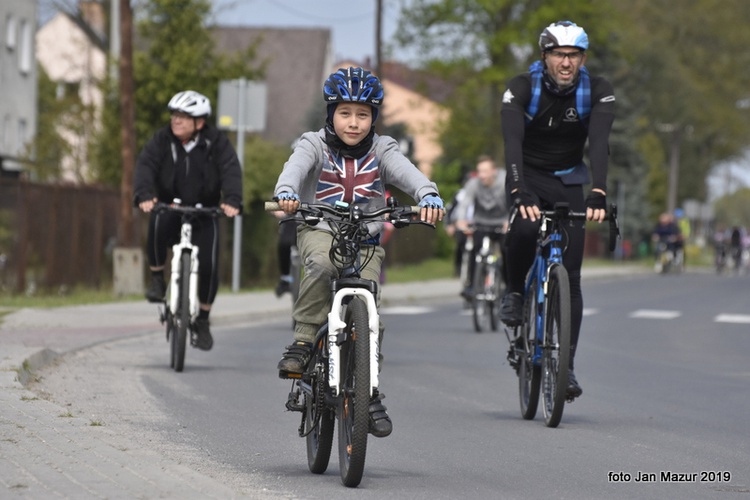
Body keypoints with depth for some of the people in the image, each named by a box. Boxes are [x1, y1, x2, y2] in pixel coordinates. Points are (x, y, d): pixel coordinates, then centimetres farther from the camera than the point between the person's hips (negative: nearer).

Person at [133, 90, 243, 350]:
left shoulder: (216, 142, -8)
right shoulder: (162, 140, -5)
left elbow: (231, 171, -20)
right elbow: (145, 166, -18)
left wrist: (232, 200, -40)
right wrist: (144, 195, -38)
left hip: (204, 213, 0)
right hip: (170, 207, 0)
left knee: (208, 265, -12)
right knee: (158, 224, -36)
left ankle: (203, 320, 10)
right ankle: (157, 278, -15)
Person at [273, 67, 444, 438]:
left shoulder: (380, 150, -1)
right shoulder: (315, 145, -5)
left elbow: (406, 172, -20)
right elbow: (296, 167, -26)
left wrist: (428, 196, -42)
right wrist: (285, 192, -50)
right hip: (319, 229, -2)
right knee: (321, 267, -37)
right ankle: (303, 341, -24)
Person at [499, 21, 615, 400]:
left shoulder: (597, 91, -17)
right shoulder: (521, 88, -20)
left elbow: (599, 144, -30)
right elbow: (512, 143, -33)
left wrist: (598, 194, -46)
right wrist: (519, 193, -49)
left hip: (568, 182, 2)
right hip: (528, 176, -1)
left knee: (570, 275, -7)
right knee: (524, 227, -35)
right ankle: (514, 291, -6)